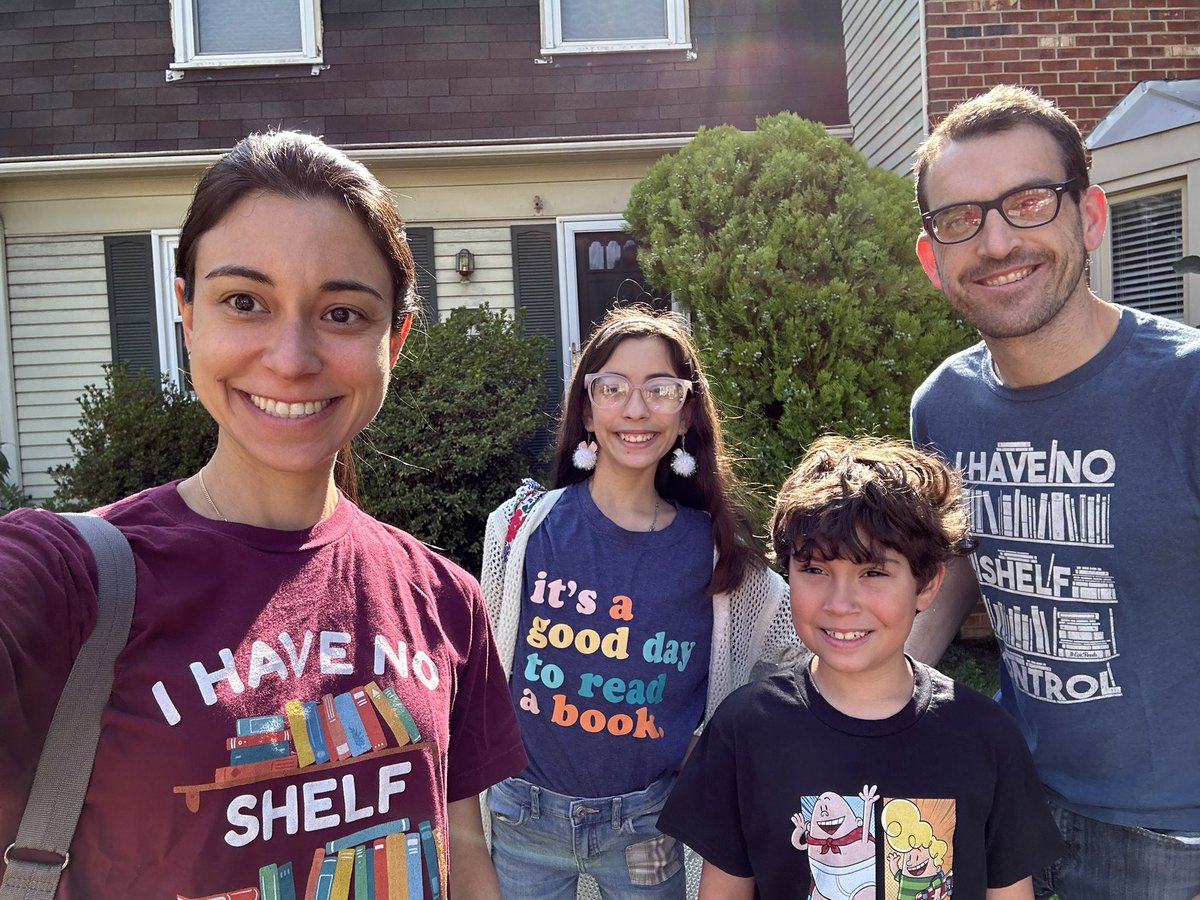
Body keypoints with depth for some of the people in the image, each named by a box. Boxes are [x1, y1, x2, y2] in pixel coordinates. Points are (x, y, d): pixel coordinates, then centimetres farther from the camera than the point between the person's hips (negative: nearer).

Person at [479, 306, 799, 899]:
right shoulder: (524, 527, -10)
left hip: (645, 823, 1)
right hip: (525, 816, 0)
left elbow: (806, 647, 3)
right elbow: (486, 658, 4)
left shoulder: (713, 551, -9)